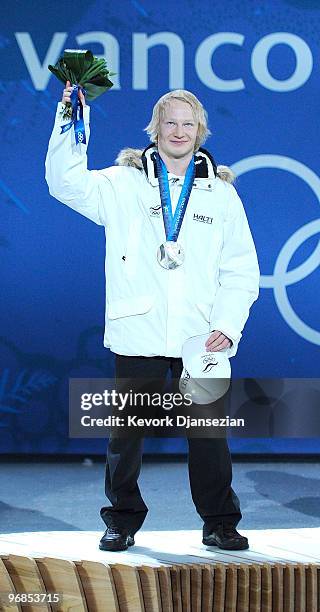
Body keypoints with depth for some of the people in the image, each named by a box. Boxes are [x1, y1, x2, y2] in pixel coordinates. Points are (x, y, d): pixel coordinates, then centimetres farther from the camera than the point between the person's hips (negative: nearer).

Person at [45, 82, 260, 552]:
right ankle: (123, 521, 18)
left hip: (200, 337, 1)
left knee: (208, 430, 2)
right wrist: (72, 124, -14)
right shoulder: (124, 184, 9)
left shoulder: (222, 194, 11)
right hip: (138, 334, -1)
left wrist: (227, 326, -4)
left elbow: (242, 271, 9)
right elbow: (67, 182, -4)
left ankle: (220, 523, 14)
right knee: (126, 429, 4)